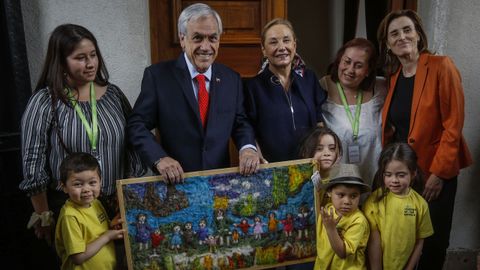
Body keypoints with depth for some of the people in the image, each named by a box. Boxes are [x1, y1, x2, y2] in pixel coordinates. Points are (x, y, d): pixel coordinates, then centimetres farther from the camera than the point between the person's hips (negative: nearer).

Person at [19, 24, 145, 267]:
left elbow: (133, 146, 6)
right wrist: (44, 217, -5)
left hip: (118, 206, 3)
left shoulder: (113, 94, 0)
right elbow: (33, 166, -8)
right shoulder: (44, 102, -10)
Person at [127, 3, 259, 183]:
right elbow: (137, 124, -8)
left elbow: (240, 122, 7)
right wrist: (159, 158, -23)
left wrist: (248, 147, -13)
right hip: (175, 182, -3)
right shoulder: (157, 75, -8)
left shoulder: (232, 79, 2)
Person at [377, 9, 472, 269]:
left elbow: (454, 123, -14)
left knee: (432, 244, 6)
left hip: (434, 173, -4)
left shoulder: (441, 66, -11)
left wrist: (440, 172, -17)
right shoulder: (392, 76, 6)